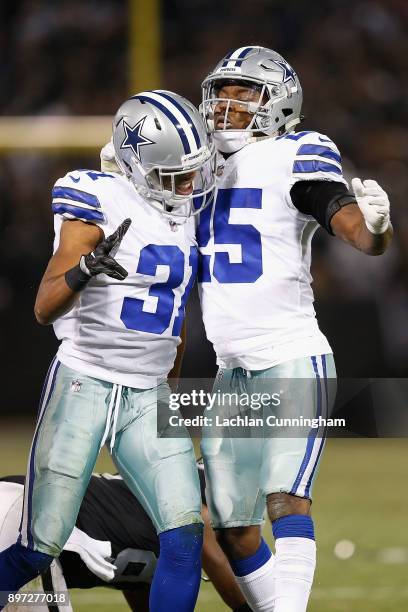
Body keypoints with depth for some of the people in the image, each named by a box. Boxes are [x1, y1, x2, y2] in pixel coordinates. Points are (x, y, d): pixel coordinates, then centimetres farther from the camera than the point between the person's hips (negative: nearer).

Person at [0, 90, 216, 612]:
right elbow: (45, 309, -16)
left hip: (148, 399, 6)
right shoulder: (102, 206, -12)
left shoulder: (184, 207, 8)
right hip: (83, 387, -5)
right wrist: (84, 270, -34)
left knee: (185, 536, -11)